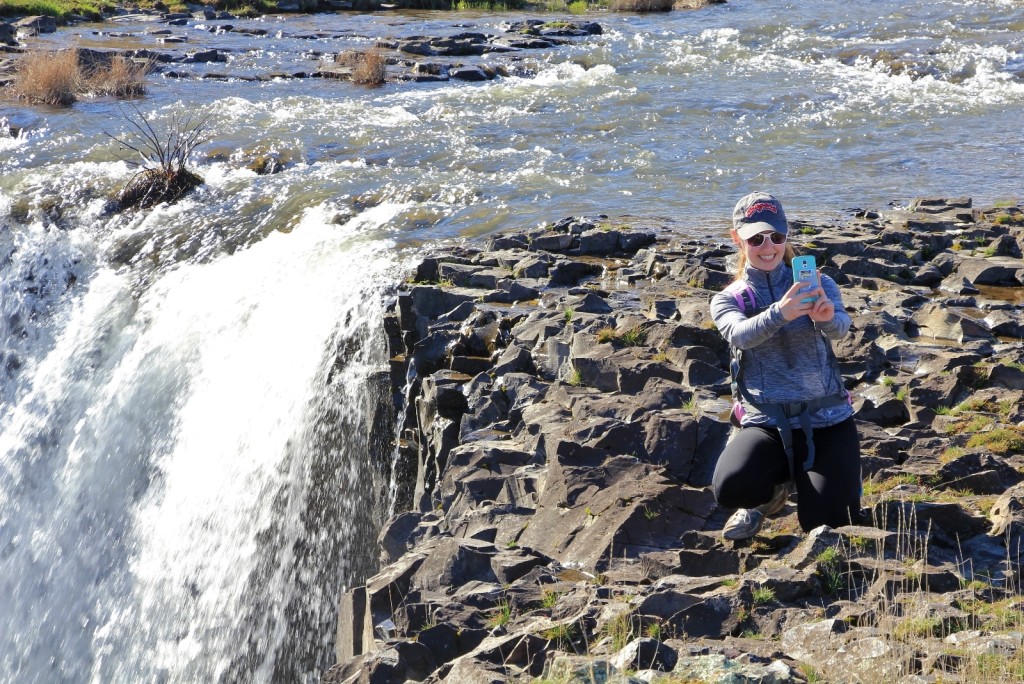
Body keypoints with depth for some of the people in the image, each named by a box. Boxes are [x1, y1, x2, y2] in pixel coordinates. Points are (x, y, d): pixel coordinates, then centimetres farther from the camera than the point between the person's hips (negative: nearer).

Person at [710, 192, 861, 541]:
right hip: (766, 422, 0)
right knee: (731, 487, -30)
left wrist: (829, 317, -43)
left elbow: (841, 327, -17)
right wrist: (779, 313, -41)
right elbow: (740, 334, -19)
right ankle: (774, 487, 9)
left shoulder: (818, 285, 3)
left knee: (826, 525, -13)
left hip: (826, 419, 0)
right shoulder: (727, 300, 4)